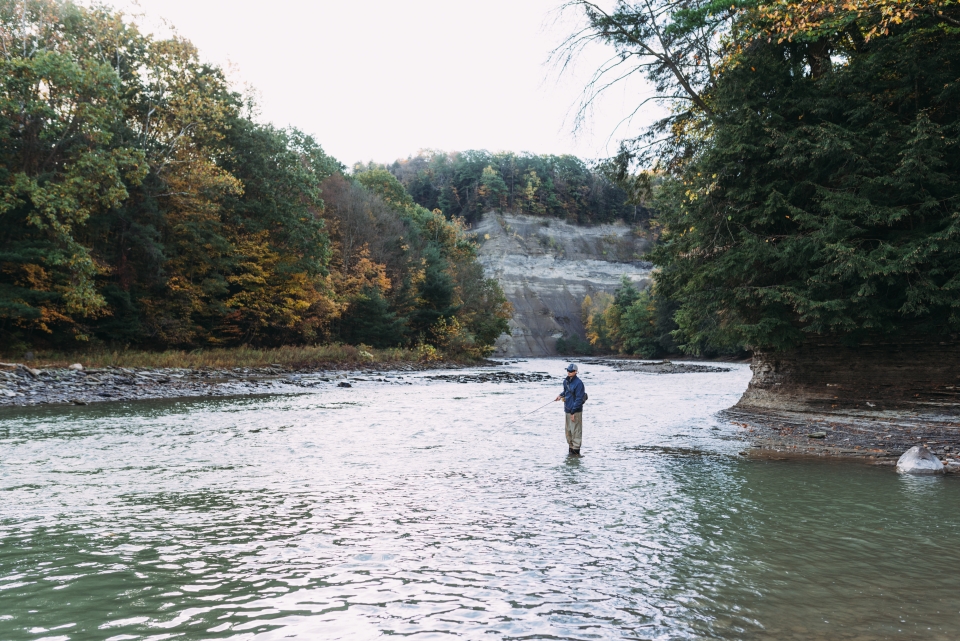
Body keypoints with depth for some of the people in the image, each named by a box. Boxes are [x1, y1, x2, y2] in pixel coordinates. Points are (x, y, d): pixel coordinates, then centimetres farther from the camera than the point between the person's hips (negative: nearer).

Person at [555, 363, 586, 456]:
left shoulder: (578, 383, -16)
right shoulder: (566, 381, 9)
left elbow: (579, 399, -17)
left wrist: (573, 412, -19)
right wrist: (561, 395, 6)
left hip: (575, 411, -8)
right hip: (567, 410, 8)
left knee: (575, 431, -4)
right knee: (567, 431, 15)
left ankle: (576, 450, 3)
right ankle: (571, 447, 26)